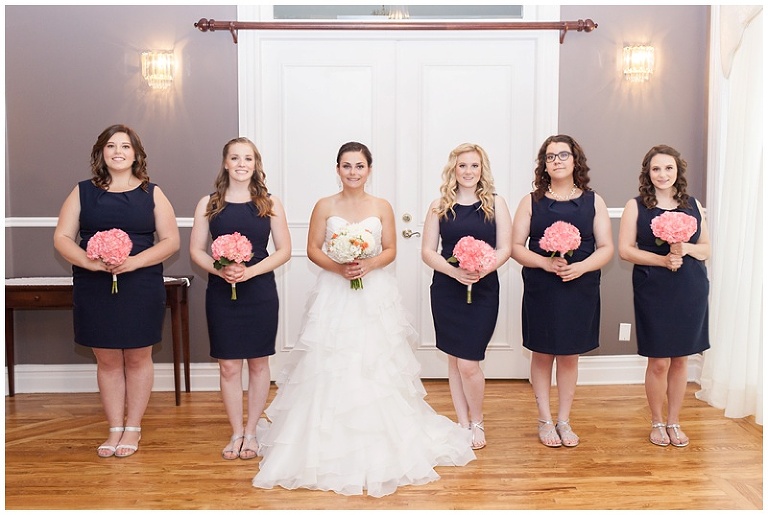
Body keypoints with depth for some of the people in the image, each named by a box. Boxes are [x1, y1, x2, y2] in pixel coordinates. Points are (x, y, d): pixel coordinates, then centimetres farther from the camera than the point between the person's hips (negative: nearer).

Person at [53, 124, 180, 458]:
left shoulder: (152, 193, 4)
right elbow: (62, 237, 4)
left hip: (141, 288, -1)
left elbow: (171, 240, 0)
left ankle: (133, 428, 21)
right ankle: (115, 429, 20)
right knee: (107, 360, 7)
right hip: (94, 289, 1)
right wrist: (89, 261, -16)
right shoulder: (83, 192, 8)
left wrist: (134, 261, -16)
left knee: (137, 358, 7)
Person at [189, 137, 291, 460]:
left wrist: (251, 271, -15)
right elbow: (196, 250, 4)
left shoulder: (269, 204, 1)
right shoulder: (209, 204, 4)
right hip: (221, 293, 1)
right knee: (228, 366, 5)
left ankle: (251, 431, 23)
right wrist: (220, 270, -15)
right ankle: (236, 432, 21)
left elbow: (284, 250, 0)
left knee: (258, 363, 8)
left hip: (260, 292, 0)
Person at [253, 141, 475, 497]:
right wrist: (338, 267, -15)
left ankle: (378, 446, 17)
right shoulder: (324, 207, 2)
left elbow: (391, 250, 5)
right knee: (330, 369, -2)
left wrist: (369, 265, -14)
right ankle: (332, 446, 13)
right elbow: (312, 249, 2)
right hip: (334, 294, 0)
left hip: (375, 294, 1)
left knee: (376, 368, 2)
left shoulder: (382, 207, 5)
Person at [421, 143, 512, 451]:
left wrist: (483, 269, -19)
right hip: (446, 290, 2)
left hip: (483, 291, -2)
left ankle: (477, 423, 20)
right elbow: (427, 252, 1)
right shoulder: (439, 206, 4)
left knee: (468, 364, -5)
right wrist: (454, 271, -16)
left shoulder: (495, 203, 2)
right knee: (454, 360, 10)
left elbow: (505, 248, -1)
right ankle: (463, 423, 26)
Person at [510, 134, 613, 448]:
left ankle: (564, 420, 24)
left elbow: (606, 248, 2)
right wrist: (545, 262, -18)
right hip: (540, 290, -1)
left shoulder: (593, 201, 6)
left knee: (569, 355, 10)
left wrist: (581, 266, -17)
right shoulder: (531, 202, 3)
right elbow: (516, 247, -1)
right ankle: (545, 420, 21)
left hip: (580, 290, 1)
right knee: (542, 354, 6)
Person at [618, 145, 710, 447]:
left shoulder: (693, 206, 9)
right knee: (658, 362, 1)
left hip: (691, 289, 3)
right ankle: (657, 423, 21)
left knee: (680, 359, 10)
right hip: (654, 291, -3)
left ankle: (674, 422, 26)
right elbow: (625, 250, -5)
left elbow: (706, 249, 12)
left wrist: (686, 248, -10)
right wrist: (662, 259, -18)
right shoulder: (636, 206, 0)